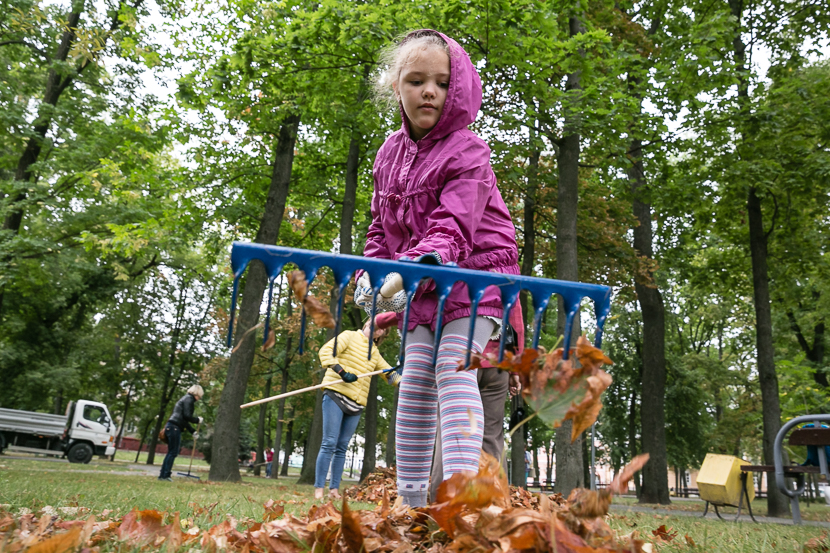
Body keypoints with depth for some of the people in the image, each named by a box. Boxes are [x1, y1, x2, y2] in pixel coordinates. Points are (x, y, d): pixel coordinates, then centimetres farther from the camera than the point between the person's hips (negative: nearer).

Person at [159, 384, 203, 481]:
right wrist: (198, 420, -1)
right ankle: (165, 475, -6)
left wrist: (192, 431, 26)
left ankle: (162, 475, 12)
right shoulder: (189, 399, -6)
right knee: (173, 452, -6)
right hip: (174, 427, -10)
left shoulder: (185, 398, 24)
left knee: (171, 452, 11)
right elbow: (187, 416, -16)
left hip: (170, 426, 10)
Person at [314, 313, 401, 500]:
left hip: (356, 404, 6)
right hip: (336, 395, -6)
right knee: (329, 444, -8)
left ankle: (334, 490, 11)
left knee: (342, 448, 7)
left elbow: (391, 374, 25)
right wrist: (342, 371, -19)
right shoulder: (349, 336, 3)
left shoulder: (375, 353, 22)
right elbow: (325, 351, -9)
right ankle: (318, 489, -3)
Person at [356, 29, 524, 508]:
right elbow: (381, 227, 13)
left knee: (454, 369, -21)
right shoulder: (391, 153, 7)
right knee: (415, 382, 2)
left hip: (475, 275, -6)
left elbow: (452, 228, -28)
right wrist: (371, 275, -4)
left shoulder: (467, 153, -14)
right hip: (422, 288, 6)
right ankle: (410, 500, 12)